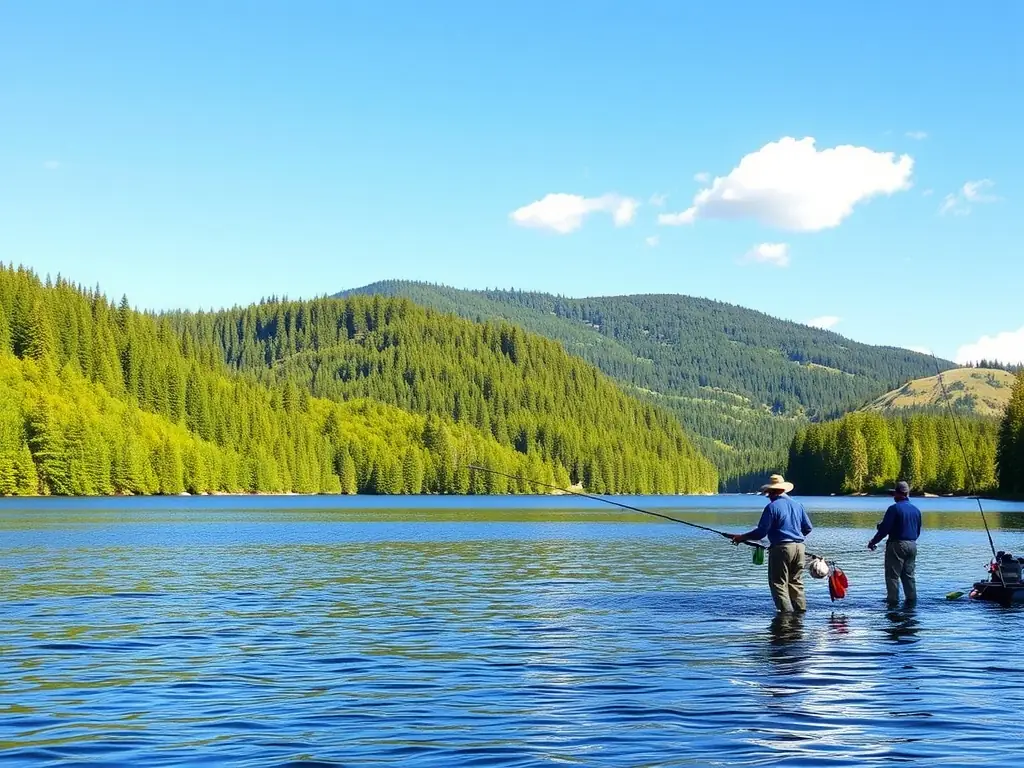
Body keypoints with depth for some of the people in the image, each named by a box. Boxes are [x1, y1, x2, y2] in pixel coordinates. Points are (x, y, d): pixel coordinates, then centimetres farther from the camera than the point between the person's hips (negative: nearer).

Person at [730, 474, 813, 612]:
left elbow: (761, 532, -11)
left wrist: (742, 537, 0)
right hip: (799, 547, 6)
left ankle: (786, 611, -9)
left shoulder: (772, 507, -9)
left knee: (778, 583, -1)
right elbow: (807, 528, 16)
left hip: (781, 548, -6)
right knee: (796, 582, 15)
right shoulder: (798, 505, 11)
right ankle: (801, 609, 12)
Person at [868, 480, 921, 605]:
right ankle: (912, 599, 12)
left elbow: (884, 529, -13)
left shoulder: (894, 509, -12)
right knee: (909, 575, 13)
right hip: (912, 545, 7)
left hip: (897, 545, -7)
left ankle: (893, 599, -5)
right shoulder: (916, 510, 10)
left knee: (893, 575, -2)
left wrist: (873, 542, -3)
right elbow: (918, 531, 17)